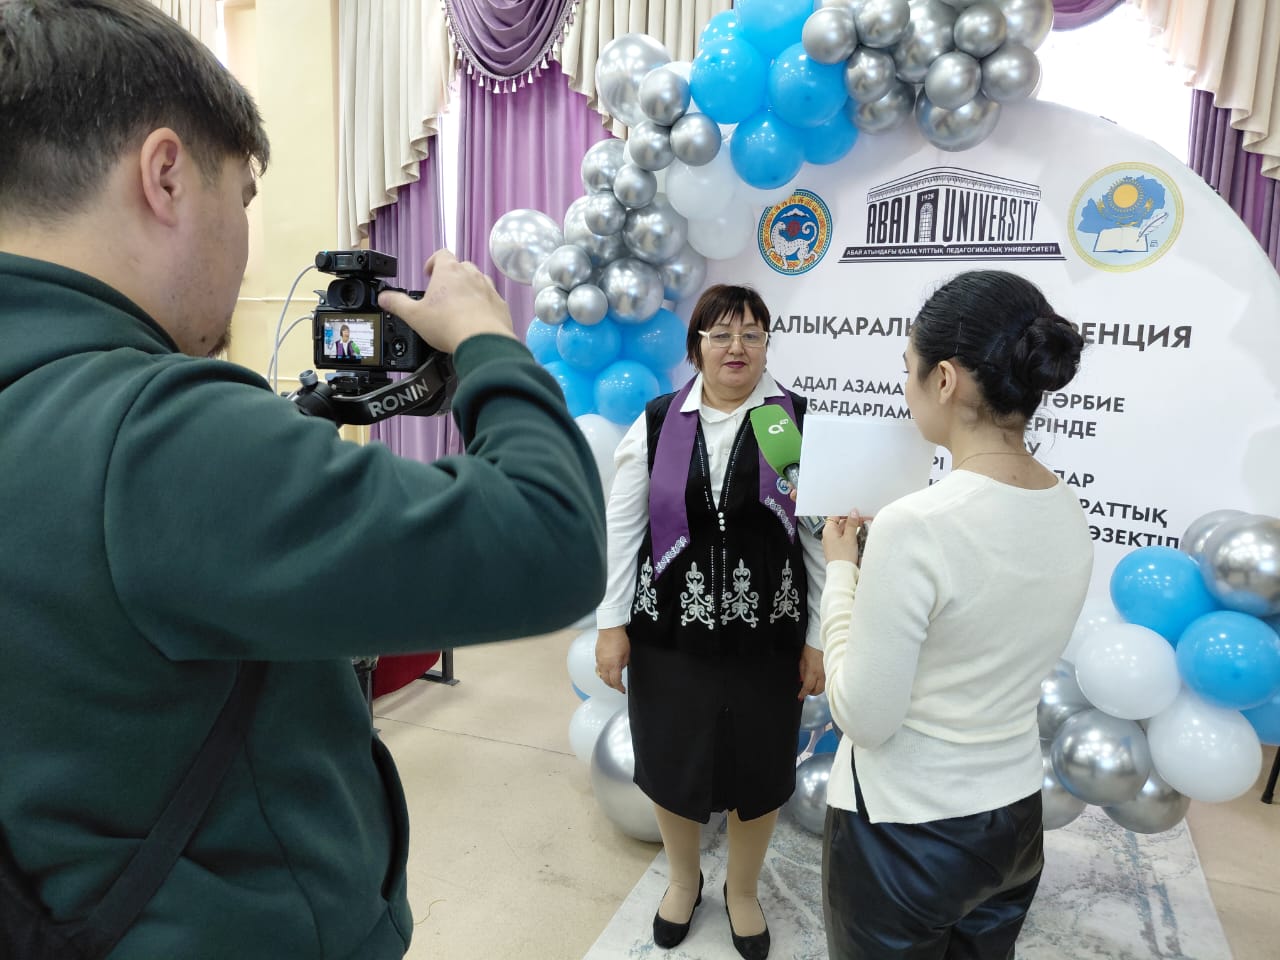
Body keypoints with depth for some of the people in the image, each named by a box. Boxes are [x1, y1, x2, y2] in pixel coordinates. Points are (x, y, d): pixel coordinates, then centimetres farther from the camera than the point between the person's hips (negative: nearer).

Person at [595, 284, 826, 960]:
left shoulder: (799, 422, -6)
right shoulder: (657, 423, -3)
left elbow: (822, 538, -4)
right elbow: (623, 526, 0)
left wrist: (818, 640, -3)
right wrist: (612, 622, -1)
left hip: (766, 637, -1)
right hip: (669, 631, 1)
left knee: (758, 771, 15)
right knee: (671, 762, 16)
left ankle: (742, 891, 44)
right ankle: (683, 880, 46)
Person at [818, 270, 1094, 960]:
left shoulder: (916, 526, -28)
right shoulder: (1070, 515, -4)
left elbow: (863, 719, -20)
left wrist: (842, 571, -11)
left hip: (905, 833, -6)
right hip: (1015, 818, 7)